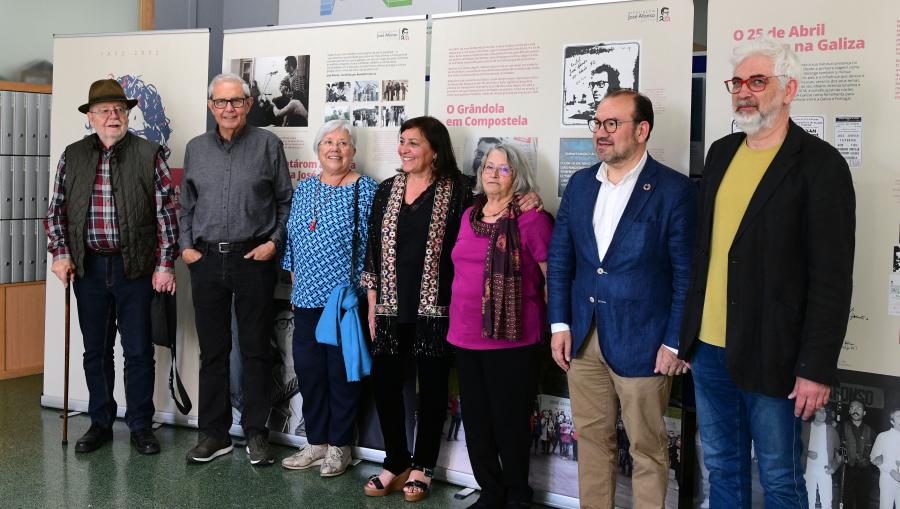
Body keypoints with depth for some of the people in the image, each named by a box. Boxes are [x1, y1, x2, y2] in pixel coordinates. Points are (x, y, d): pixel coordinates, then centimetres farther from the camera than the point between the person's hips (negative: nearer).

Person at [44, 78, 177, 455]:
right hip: (88, 267, 3)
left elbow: (166, 211, -3)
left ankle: (141, 426, 17)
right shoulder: (72, 156, 7)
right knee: (95, 351, 12)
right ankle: (100, 424, 25)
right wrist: (60, 254, 0)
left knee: (138, 351, 3)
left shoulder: (149, 154, -1)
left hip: (135, 267, -3)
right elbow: (56, 210, 12)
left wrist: (165, 264, -8)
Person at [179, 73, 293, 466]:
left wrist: (274, 242, -6)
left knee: (255, 349, 3)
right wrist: (186, 246, 6)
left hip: (253, 259, -3)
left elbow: (286, 201, 3)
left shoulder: (267, 145, 1)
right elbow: (186, 205, 17)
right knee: (212, 350, 8)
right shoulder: (196, 148, 12)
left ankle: (256, 433, 13)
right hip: (206, 259, 3)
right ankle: (213, 433, 18)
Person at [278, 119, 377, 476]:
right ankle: (316, 442, 23)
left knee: (342, 372, 3)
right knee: (308, 370, 8)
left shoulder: (364, 189, -4)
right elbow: (292, 240, 18)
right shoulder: (303, 189, 12)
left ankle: (339, 446, 18)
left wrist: (361, 290, -9)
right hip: (307, 298, 5)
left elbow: (370, 243, -7)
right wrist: (295, 285, 14)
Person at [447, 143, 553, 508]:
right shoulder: (469, 216, 11)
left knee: (509, 421, 5)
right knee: (476, 420, 13)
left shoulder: (530, 218, -9)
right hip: (465, 337, 6)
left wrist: (554, 327, -5)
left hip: (511, 339, -6)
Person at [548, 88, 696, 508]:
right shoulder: (580, 183, 7)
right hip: (583, 339, 5)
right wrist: (559, 324, 4)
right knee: (591, 439, 16)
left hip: (641, 343, -5)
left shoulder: (674, 190, -9)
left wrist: (675, 343, -11)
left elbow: (686, 274, -9)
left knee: (647, 449, 8)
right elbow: (559, 258, 10)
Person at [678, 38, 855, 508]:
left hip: (770, 357, -6)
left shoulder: (820, 164, -10)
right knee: (722, 469, 17)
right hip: (708, 347, 6)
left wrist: (817, 367, -14)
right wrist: (687, 334, 12)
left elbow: (831, 278, -12)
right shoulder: (721, 153, 10)